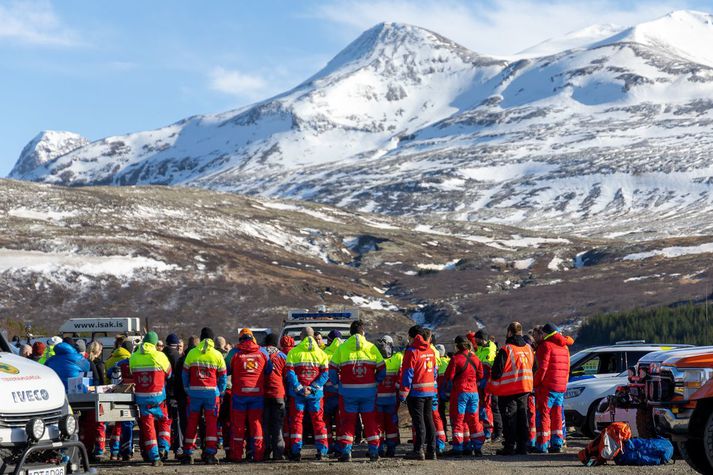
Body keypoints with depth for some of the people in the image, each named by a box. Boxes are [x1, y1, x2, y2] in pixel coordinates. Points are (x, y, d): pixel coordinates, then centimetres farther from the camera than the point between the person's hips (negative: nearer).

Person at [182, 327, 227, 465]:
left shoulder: (192, 353, 3)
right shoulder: (217, 355, 1)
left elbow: (185, 374, 6)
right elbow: (223, 376, 5)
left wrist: (187, 390, 15)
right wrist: (221, 392, 13)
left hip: (194, 393, 1)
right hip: (212, 393, -1)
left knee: (192, 423, 7)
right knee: (212, 423, 3)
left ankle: (187, 454, 8)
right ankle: (210, 454, -3)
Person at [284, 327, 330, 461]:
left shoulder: (293, 352, -2)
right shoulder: (321, 353, 4)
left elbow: (290, 372, -9)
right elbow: (325, 374, -2)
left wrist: (299, 388, -10)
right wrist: (312, 388, -7)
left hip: (297, 394, -1)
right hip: (316, 394, 1)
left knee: (296, 420, 5)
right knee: (318, 420, 10)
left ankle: (296, 451, -1)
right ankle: (322, 451, 6)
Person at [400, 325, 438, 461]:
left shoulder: (412, 351, -12)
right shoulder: (431, 351, 10)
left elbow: (407, 374, -14)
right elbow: (435, 371, 15)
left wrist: (403, 393, -11)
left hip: (416, 392, -6)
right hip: (430, 391, 6)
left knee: (418, 421, -4)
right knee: (429, 420, 11)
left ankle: (418, 451, -4)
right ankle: (431, 451, 11)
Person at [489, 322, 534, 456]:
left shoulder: (506, 350, -14)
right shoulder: (528, 348, 7)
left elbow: (497, 371, -13)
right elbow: (532, 367, 19)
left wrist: (492, 388, 1)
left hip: (508, 390, -6)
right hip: (525, 389, 6)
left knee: (509, 419, -2)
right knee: (522, 418, 11)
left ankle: (510, 447, -2)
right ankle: (523, 446, 13)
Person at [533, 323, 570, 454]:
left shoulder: (546, 345, -8)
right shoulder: (564, 347, 17)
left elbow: (542, 367, -15)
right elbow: (567, 368, 20)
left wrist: (536, 383, -10)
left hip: (547, 386, -7)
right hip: (561, 387, 7)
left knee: (544, 414, -4)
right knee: (557, 415, 13)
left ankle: (542, 445, -7)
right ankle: (557, 444, 12)